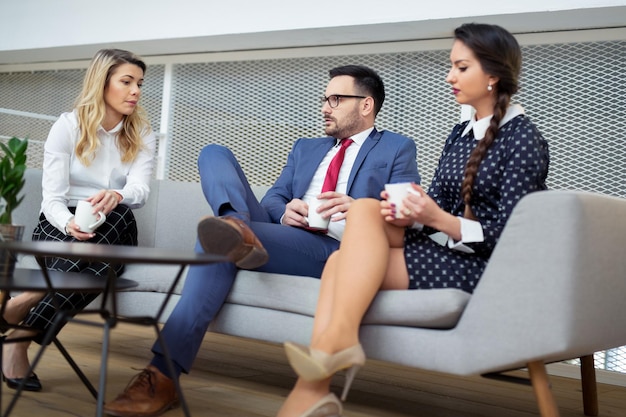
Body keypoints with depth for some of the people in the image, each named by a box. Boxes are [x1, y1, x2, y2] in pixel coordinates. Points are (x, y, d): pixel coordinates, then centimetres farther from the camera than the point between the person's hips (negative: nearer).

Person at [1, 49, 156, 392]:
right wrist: (70, 224, -35)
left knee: (121, 217, -36)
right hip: (59, 226, -3)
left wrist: (116, 196, -40)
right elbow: (52, 198, -11)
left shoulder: (142, 135, 3)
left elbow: (140, 190, -15)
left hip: (110, 230, 3)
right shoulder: (67, 127, -4)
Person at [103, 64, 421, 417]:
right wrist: (284, 211, -6)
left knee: (218, 243, -30)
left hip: (336, 249, -6)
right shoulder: (305, 148, 31)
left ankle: (164, 375, -36)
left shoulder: (398, 149, 15)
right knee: (214, 154, -8)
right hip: (279, 233, 6)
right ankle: (237, 228, -41)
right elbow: (272, 200, 20)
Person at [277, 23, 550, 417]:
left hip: (482, 267, -7)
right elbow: (434, 204, 12)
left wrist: (438, 218, -25)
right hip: (439, 249, 7)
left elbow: (504, 236, -12)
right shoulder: (460, 134, 18)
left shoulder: (524, 139, -5)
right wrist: (408, 214, -12)